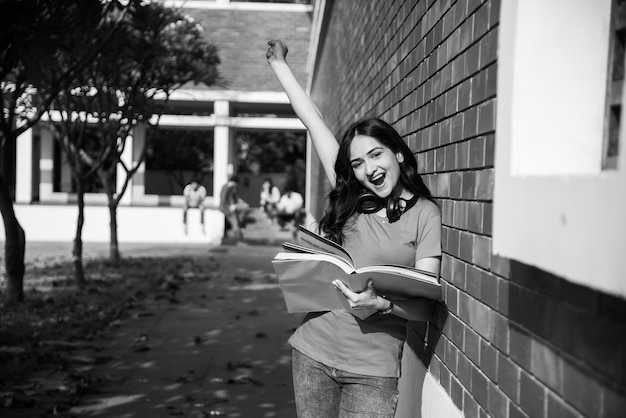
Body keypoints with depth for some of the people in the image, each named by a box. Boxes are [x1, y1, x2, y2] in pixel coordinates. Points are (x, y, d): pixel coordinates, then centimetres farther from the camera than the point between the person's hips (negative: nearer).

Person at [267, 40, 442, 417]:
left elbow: (426, 305, -6)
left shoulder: (425, 214, -2)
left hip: (372, 369, -4)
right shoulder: (349, 199, 8)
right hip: (313, 352, 4)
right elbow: (312, 119, 13)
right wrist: (279, 64, 20)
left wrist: (382, 303, -25)